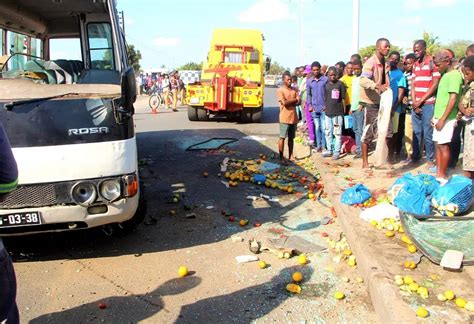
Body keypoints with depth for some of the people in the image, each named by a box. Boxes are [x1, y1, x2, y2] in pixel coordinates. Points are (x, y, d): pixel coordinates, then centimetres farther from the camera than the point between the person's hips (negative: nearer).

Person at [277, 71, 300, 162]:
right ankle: (281, 157, 2)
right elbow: (284, 103, -18)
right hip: (285, 118, -5)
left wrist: (289, 102, -14)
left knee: (291, 138, 12)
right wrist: (294, 100, -5)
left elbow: (299, 102, 2)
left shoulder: (294, 90, 11)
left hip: (293, 117, 6)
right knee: (282, 137, -2)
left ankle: (290, 156, 20)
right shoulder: (280, 90, -6)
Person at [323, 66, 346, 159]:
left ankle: (337, 151, 6)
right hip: (328, 112, 5)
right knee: (328, 132, 12)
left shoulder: (340, 84, -4)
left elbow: (343, 98, -2)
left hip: (338, 113, -5)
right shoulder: (326, 85, 8)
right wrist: (325, 107, 13)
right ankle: (329, 150, 23)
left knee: (337, 133, -1)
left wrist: (344, 110, -4)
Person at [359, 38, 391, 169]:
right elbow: (362, 80, -31)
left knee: (386, 130, 10)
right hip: (371, 102, -8)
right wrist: (378, 86, -44)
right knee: (368, 133, -2)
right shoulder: (370, 63, -16)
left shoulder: (384, 63, 10)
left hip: (381, 101, 8)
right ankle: (365, 162, 7)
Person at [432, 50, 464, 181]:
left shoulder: (454, 75, -13)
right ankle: (438, 173, 17)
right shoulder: (445, 75, 14)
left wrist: (442, 119, -20)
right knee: (438, 145, 10)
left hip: (446, 118, -9)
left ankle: (442, 176, 4)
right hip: (439, 116, 9)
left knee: (443, 146, -3)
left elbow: (453, 99, -19)